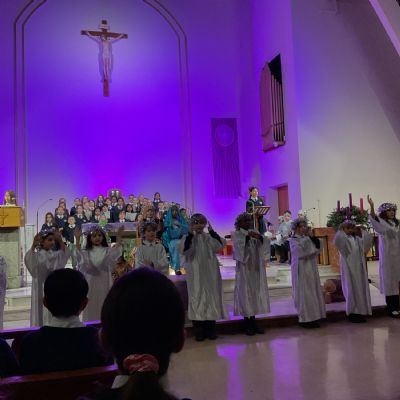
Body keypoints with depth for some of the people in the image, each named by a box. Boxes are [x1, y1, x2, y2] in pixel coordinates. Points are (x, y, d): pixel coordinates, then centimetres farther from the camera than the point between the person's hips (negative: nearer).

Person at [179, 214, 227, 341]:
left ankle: (211, 330, 17)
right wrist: (191, 234, -21)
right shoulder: (187, 237, -1)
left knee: (211, 297, 6)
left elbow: (221, 245, -9)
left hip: (209, 273, 3)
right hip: (195, 274, -3)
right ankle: (199, 331, 8)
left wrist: (212, 231, -12)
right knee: (197, 298, -1)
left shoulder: (209, 237, 7)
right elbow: (183, 250, -20)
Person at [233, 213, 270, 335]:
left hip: (256, 267, 5)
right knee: (245, 293, -4)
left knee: (256, 292, 6)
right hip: (244, 268, -5)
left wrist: (260, 237, -21)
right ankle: (247, 325, 3)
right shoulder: (237, 234, -1)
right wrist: (248, 236, -31)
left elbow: (264, 244, -1)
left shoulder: (255, 233, 12)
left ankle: (253, 323, 15)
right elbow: (239, 245, -19)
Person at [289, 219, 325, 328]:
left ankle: (313, 317, 15)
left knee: (313, 292, 7)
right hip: (301, 269, -7)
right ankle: (305, 319, 1)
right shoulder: (293, 240, -6)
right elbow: (301, 250, -22)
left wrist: (312, 237, -5)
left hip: (311, 268, 7)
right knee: (304, 293, -6)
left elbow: (316, 249, 4)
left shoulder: (307, 238, 13)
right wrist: (308, 237, -15)